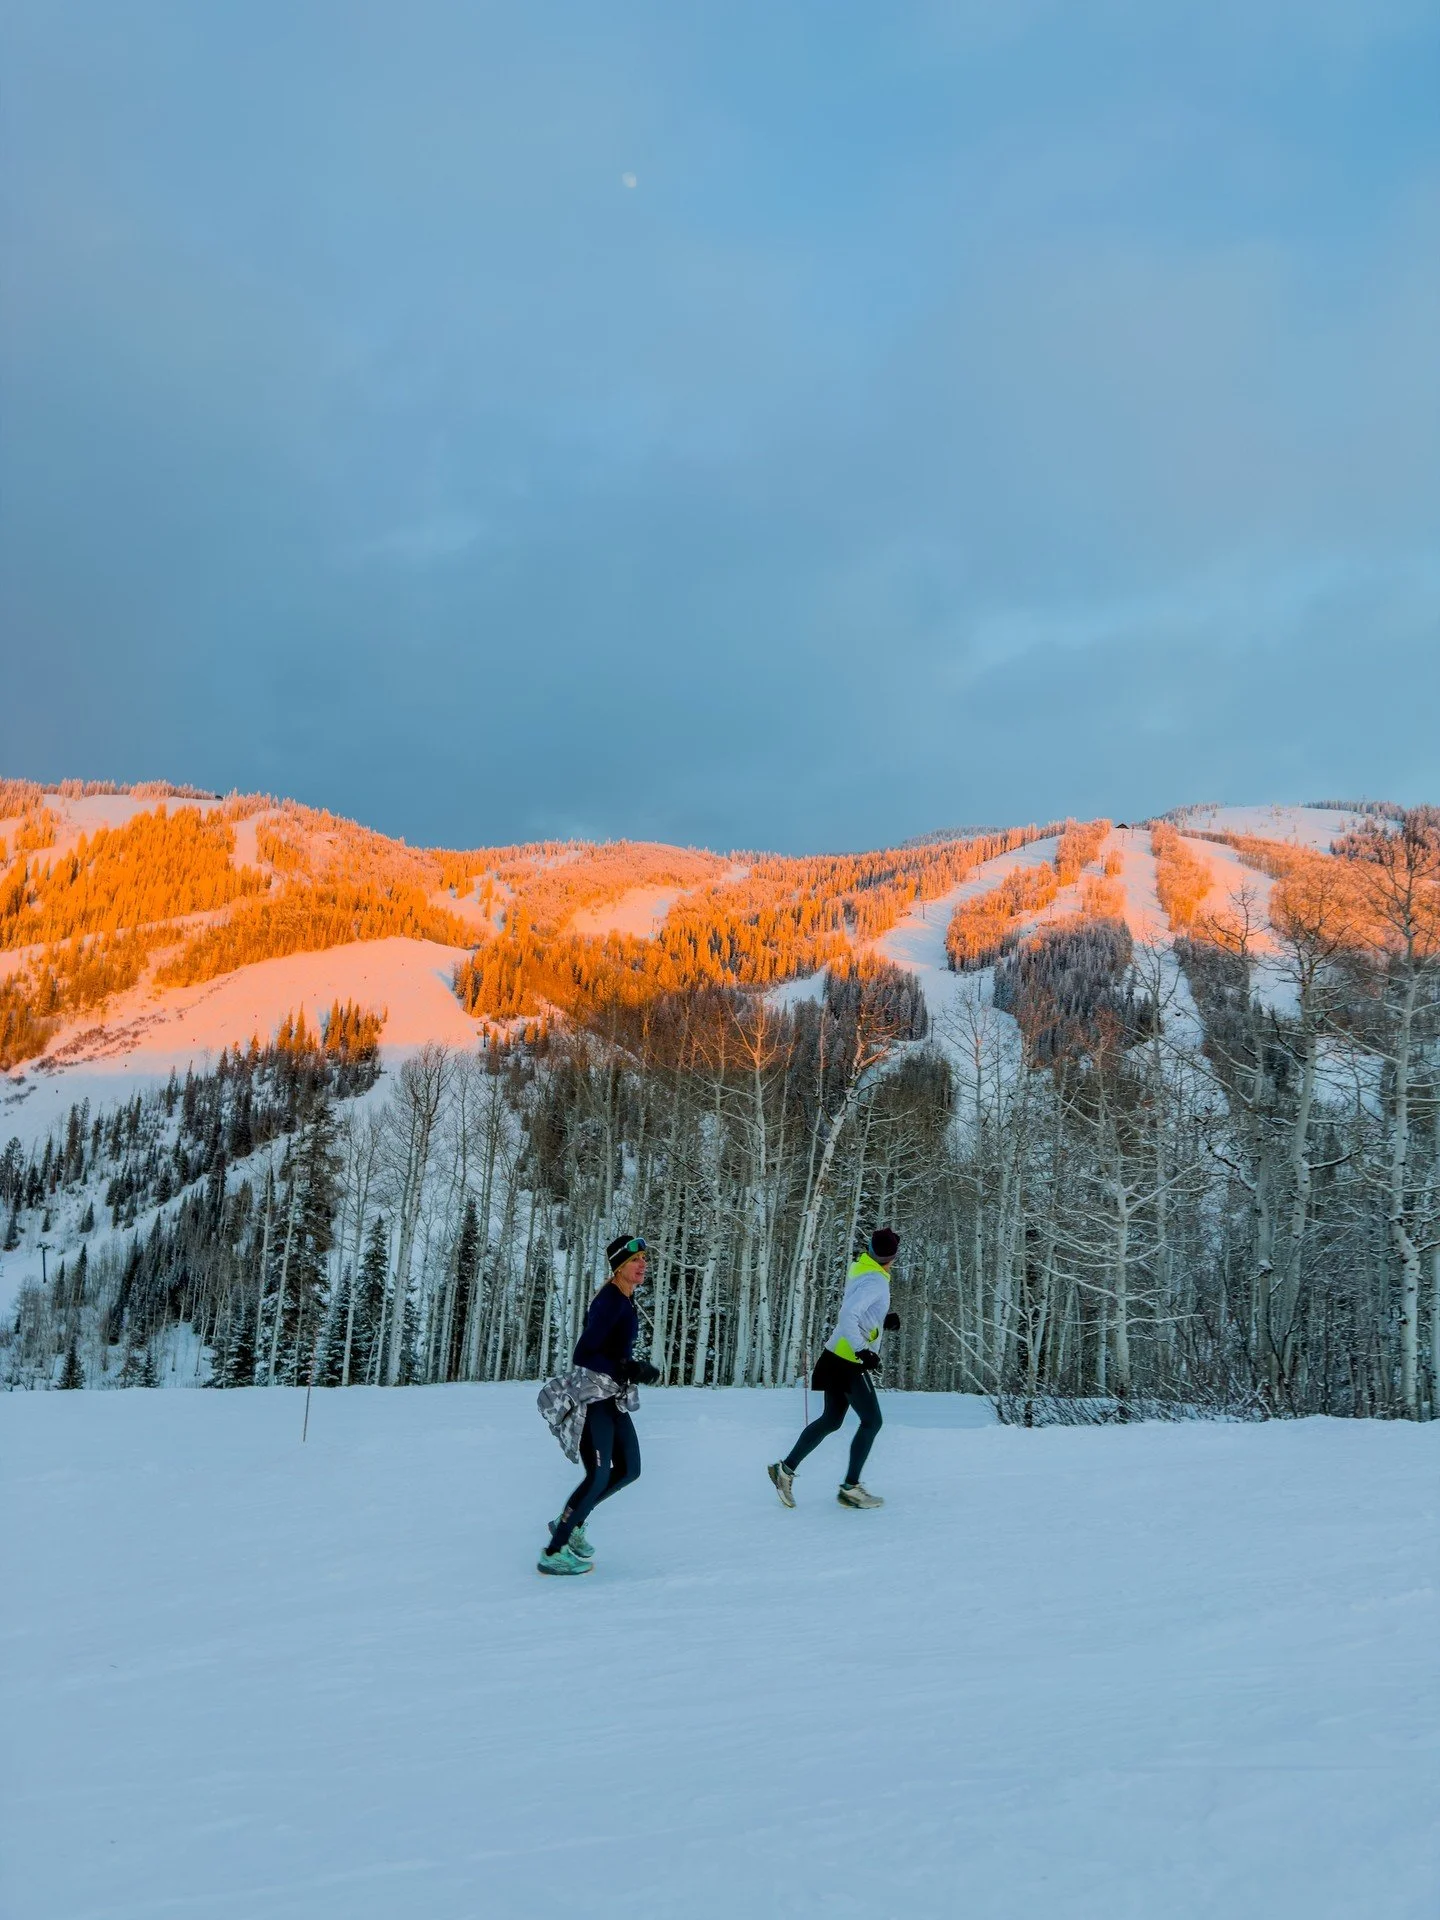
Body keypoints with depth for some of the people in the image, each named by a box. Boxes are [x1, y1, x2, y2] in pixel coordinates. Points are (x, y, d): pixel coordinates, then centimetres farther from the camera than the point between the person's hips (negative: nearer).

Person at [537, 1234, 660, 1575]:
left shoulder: (626, 1299, 10)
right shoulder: (611, 1301, -20)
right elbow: (583, 1354, -23)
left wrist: (635, 1367, 4)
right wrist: (630, 1370, -24)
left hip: (613, 1397, 10)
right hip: (590, 1396, -10)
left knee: (628, 1469, 13)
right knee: (599, 1476, -8)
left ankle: (571, 1522, 27)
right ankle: (554, 1553, 2)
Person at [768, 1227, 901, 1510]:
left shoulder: (860, 1270, 8)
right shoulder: (876, 1281, -18)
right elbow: (849, 1313, -29)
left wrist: (884, 1322, 7)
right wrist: (863, 1351, -26)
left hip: (837, 1358, 9)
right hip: (850, 1362, -9)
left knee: (831, 1420, 16)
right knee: (872, 1421, 3)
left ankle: (786, 1468, 17)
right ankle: (850, 1487, 7)